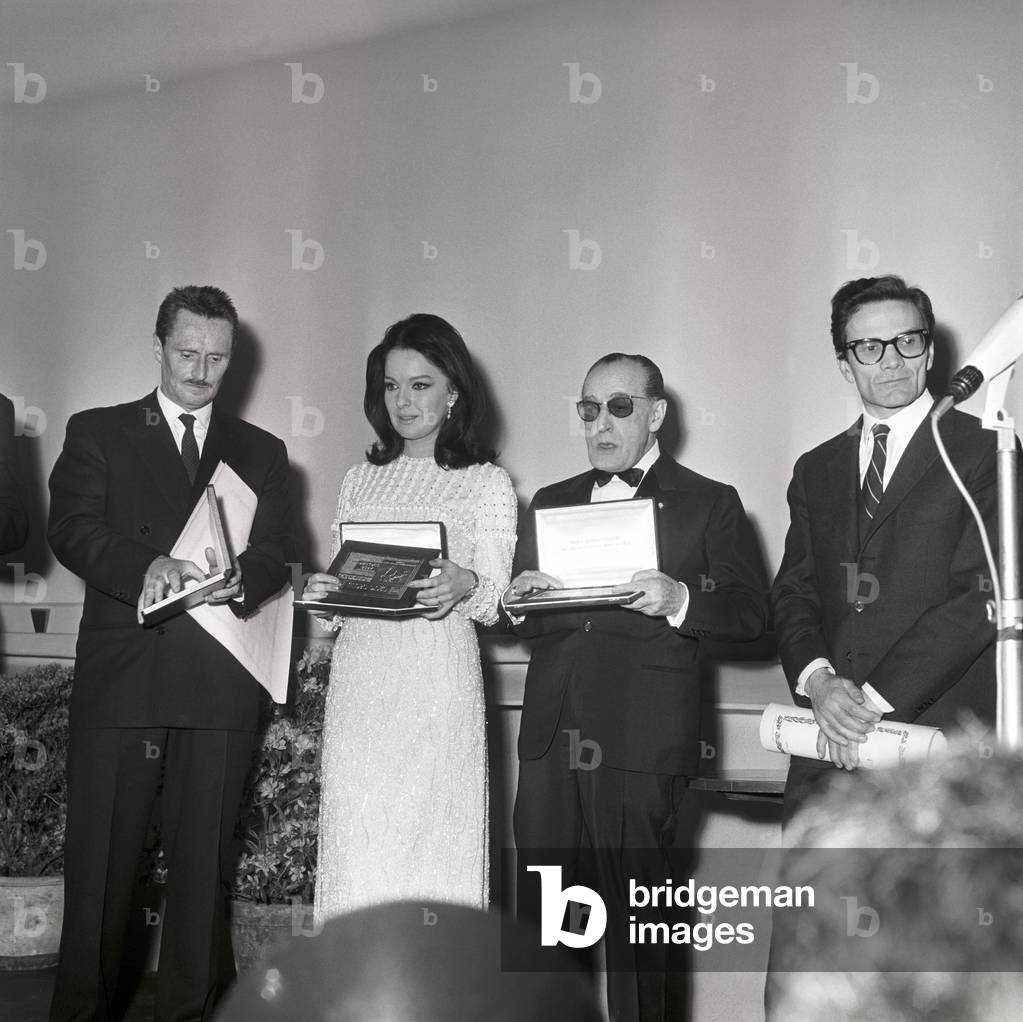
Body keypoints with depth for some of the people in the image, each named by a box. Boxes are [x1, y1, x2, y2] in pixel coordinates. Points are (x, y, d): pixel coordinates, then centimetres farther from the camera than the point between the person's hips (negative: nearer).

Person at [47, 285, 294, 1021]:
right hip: (119, 678, -1)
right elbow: (72, 530, -3)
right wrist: (147, 566, -22)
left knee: (204, 862, 6)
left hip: (221, 686, 1)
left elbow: (276, 553, 5)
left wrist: (239, 579, -18)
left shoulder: (262, 452, 16)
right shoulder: (98, 433, 11)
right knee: (99, 859, 2)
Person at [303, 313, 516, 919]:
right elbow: (339, 578, 18)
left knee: (429, 850, -2)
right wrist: (322, 594, -4)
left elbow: (494, 600, 0)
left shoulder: (487, 482, 4)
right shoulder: (360, 480, 16)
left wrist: (464, 584, -22)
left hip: (437, 686, -3)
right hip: (358, 681, 4)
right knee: (354, 844, 4)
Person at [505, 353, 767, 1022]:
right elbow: (519, 618, 22)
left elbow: (752, 613, -1)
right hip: (549, 736, 4)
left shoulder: (710, 504, 7)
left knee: (635, 920, -1)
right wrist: (518, 599, -1)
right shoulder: (550, 502, 21)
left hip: (640, 740, -4)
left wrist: (680, 600, -18)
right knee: (540, 914, 5)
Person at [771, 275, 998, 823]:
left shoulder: (984, 452, -1)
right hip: (829, 741, 4)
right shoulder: (816, 470, 16)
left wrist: (872, 698, -14)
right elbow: (792, 593, 10)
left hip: (940, 732, -4)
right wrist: (818, 680, -11)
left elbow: (983, 596, -10)